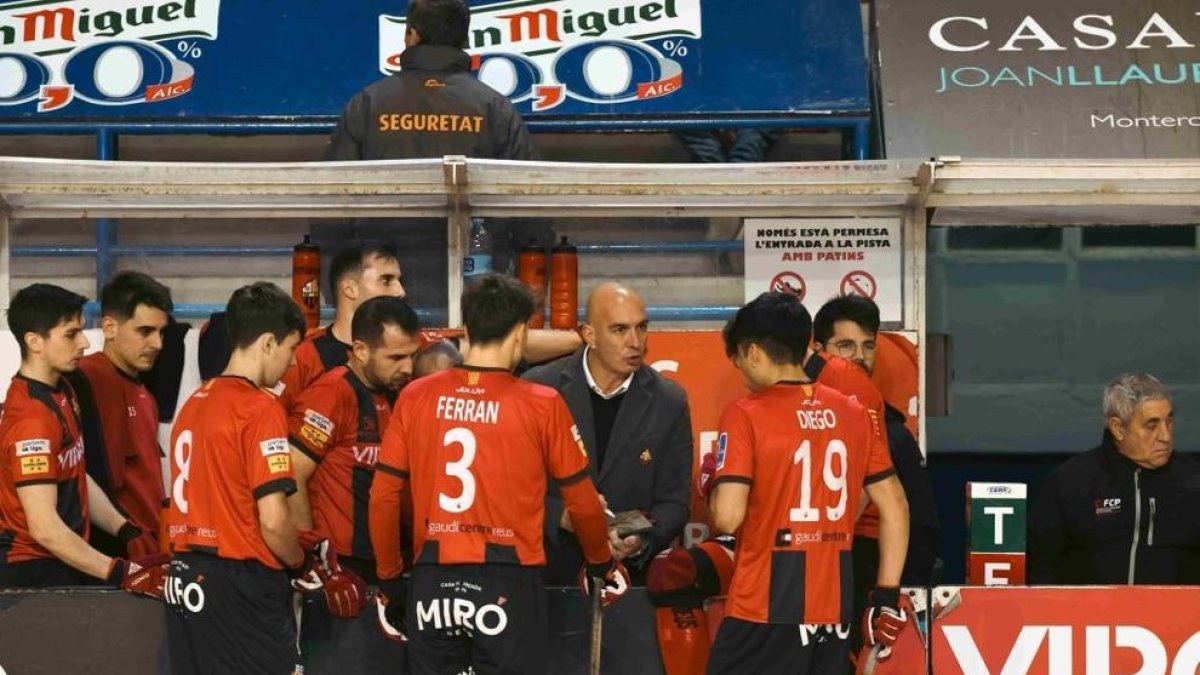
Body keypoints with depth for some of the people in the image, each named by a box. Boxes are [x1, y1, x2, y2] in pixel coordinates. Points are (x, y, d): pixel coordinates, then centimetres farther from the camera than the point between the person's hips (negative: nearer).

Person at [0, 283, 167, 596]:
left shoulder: (62, 392, 8)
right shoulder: (32, 419, -22)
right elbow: (45, 529, -25)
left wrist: (127, 532, 4)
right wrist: (122, 574, -25)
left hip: (64, 566, 9)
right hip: (35, 572, -9)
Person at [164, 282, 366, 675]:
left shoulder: (194, 404, 11)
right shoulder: (260, 408, -13)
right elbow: (273, 520, -17)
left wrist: (296, 548, 13)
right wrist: (303, 566, 1)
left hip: (186, 583, 8)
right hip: (242, 586, -8)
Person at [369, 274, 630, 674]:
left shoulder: (415, 398, 1)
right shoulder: (541, 404, -6)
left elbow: (383, 497, 3)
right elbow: (582, 503, 1)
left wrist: (390, 581, 15)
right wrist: (601, 565, 20)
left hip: (433, 584, 3)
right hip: (507, 582, -3)